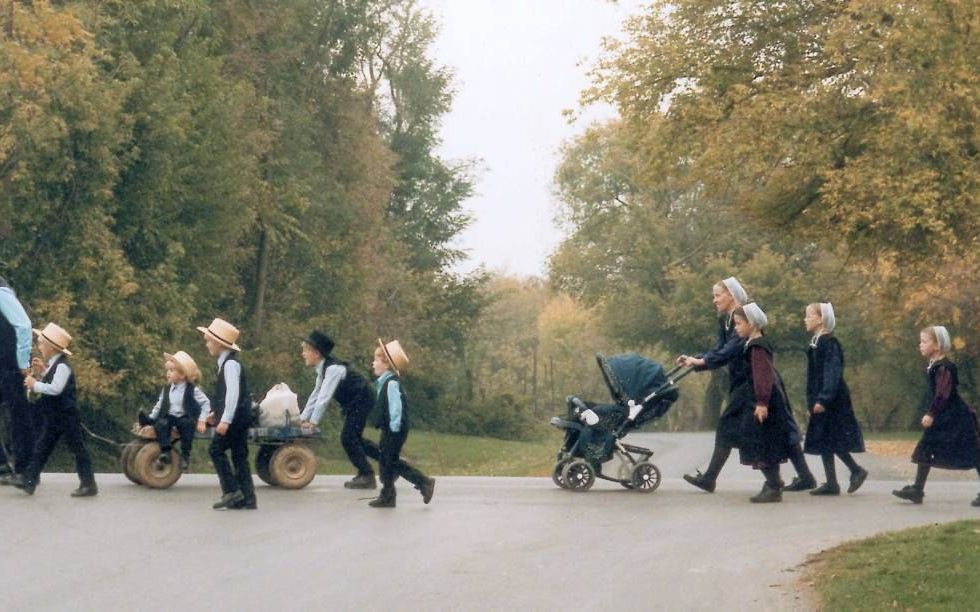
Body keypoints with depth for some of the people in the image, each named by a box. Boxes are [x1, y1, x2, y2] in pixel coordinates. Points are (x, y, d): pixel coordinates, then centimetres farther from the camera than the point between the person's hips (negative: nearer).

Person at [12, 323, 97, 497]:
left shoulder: (62, 366, -18)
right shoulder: (52, 365, 13)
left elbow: (55, 388, -27)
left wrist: (35, 385, -19)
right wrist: (35, 381, 4)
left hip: (67, 416, -10)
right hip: (54, 417, 10)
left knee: (77, 448, -3)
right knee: (42, 447, 8)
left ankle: (89, 484, 1)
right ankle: (29, 480, 9)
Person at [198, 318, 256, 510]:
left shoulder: (230, 364, -14)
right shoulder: (226, 363, 17)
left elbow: (233, 393, -23)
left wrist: (225, 420, -25)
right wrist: (217, 414, 22)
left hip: (235, 416, -10)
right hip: (239, 418, 10)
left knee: (216, 449, -8)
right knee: (239, 456, 8)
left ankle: (231, 491, -10)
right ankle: (247, 499, 7)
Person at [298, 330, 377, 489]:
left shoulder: (333, 369, -25)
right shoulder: (322, 369, 5)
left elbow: (324, 397, -28)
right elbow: (316, 395, 9)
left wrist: (313, 421, -26)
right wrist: (303, 417, 5)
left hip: (361, 401, -10)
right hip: (352, 403, 10)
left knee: (348, 438, -12)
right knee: (352, 438, 13)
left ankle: (367, 476, -6)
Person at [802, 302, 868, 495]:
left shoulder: (829, 343, -14)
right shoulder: (815, 343, 13)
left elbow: (832, 373, -21)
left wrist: (823, 399, -26)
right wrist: (812, 401, 20)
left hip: (833, 401, -9)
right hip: (820, 401, 9)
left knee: (831, 441, -7)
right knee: (823, 442, 8)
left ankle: (857, 471, 5)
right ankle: (831, 483, 10)